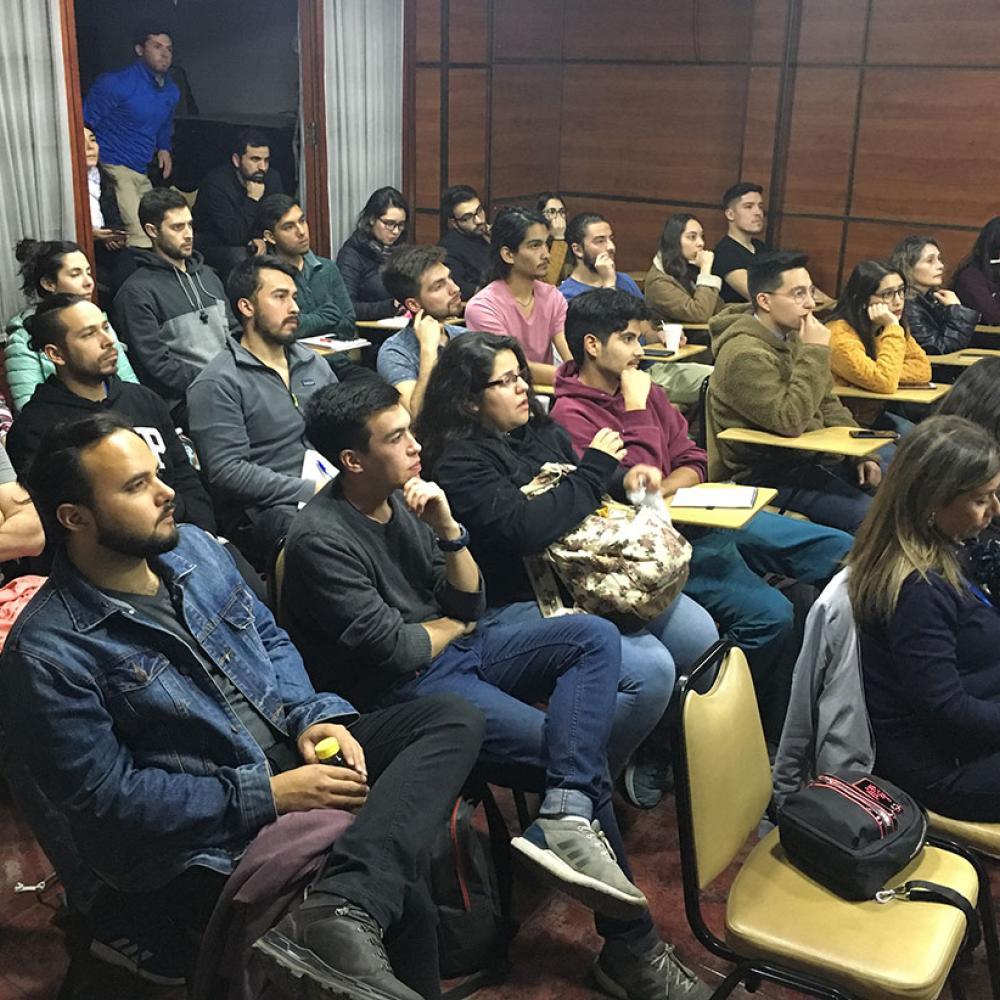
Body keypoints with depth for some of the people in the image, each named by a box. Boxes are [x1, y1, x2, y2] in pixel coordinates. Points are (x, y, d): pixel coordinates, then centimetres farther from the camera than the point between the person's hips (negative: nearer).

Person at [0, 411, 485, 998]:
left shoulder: (193, 549, 5)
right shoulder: (48, 655, -16)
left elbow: (270, 639, 15)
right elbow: (106, 797, -17)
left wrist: (309, 716, -5)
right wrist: (267, 796, -20)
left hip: (292, 757, 9)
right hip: (204, 844, -9)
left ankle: (342, 913, -31)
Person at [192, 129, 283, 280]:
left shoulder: (272, 178, -4)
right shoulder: (217, 183, -24)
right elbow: (234, 236, -30)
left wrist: (262, 239, -17)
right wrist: (252, 199, -30)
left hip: (250, 243, 6)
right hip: (210, 243, -6)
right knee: (239, 258, -35)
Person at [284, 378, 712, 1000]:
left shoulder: (406, 499, 4)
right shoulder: (322, 541, -18)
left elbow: (472, 605, 6)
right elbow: (396, 652, -19)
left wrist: (448, 529, -10)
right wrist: (452, 625, 0)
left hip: (457, 650, 8)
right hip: (406, 688, -8)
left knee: (595, 636, -11)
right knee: (582, 752, -16)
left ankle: (565, 818, -30)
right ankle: (630, 941, -1)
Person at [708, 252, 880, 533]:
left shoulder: (791, 336, 9)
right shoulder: (744, 354, -20)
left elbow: (828, 404, 18)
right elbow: (790, 421, -28)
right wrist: (815, 352, -23)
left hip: (816, 456, 9)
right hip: (770, 474, -9)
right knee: (870, 518, -23)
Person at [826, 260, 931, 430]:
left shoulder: (887, 326, 2)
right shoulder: (840, 335, -24)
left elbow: (923, 369, -3)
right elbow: (885, 383, -30)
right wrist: (892, 328, -27)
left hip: (872, 414, 8)